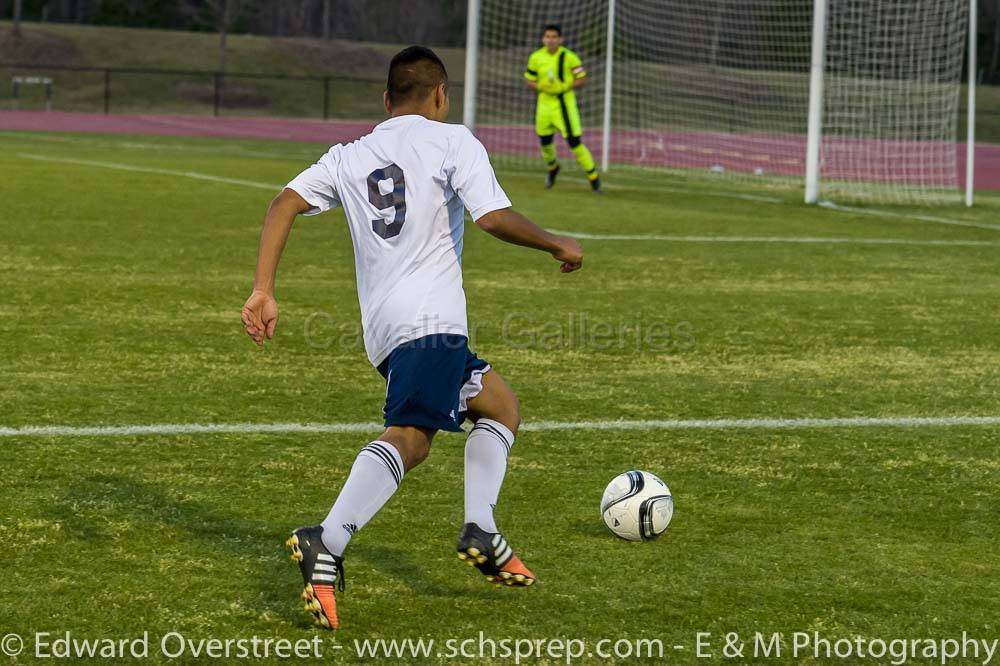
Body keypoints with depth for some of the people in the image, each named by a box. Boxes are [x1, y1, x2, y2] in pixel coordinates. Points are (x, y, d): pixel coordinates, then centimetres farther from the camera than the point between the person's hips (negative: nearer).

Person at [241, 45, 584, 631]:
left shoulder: (349, 157, 20)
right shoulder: (453, 141, 4)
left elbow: (285, 204, 8)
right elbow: (495, 217, -9)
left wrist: (263, 292, 3)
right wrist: (559, 245, 6)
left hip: (381, 326, 8)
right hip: (431, 318, -8)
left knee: (501, 405, 21)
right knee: (409, 438, -18)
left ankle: (482, 534, 8)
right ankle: (327, 543, -36)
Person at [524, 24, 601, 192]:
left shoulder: (569, 57, -9)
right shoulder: (536, 57, 1)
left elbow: (582, 79, -5)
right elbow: (530, 81, 9)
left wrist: (564, 87, -19)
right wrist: (541, 86, -13)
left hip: (565, 103, -4)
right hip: (545, 103, 4)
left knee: (574, 141, -10)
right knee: (545, 141, 13)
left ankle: (593, 175, 3)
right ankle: (552, 168, 44)